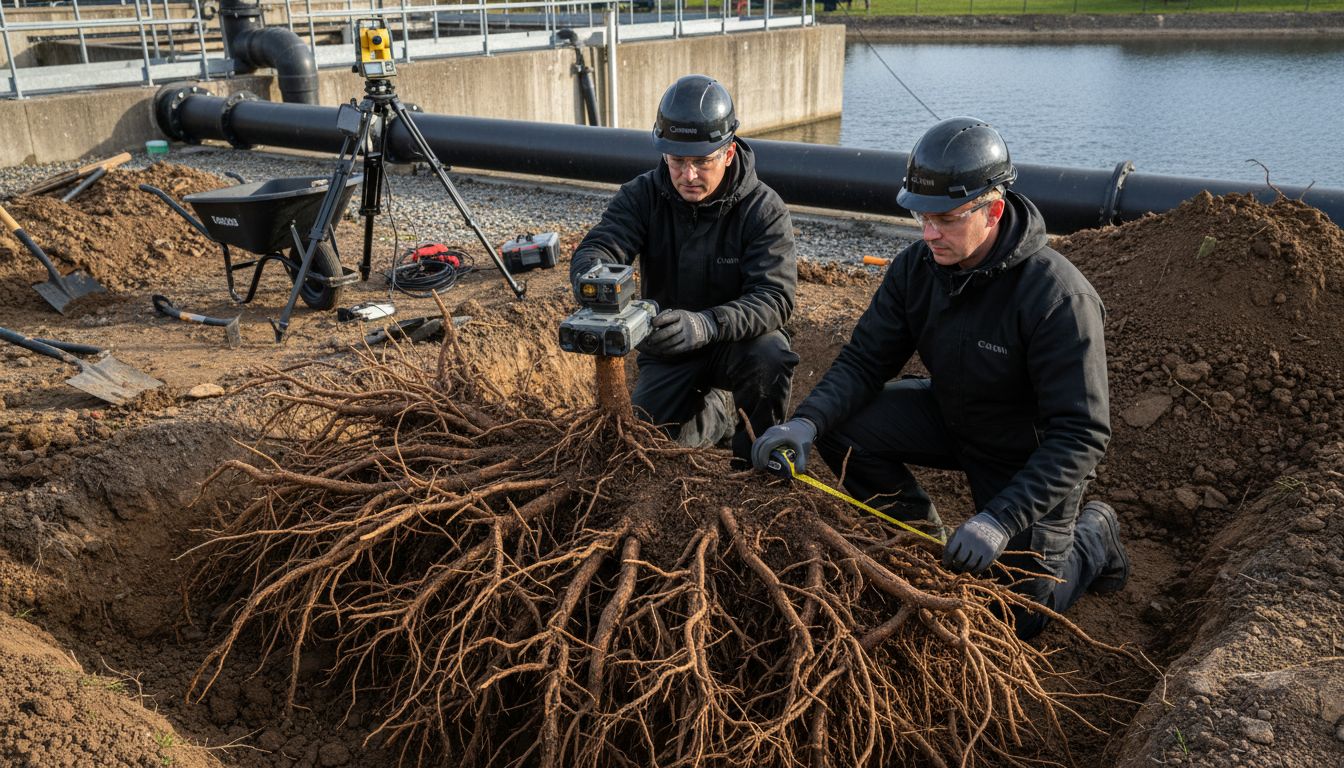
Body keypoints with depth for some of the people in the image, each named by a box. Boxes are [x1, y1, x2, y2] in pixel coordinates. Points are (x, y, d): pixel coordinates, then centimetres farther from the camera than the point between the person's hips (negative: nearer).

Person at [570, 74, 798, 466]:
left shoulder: (764, 209, -18)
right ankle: (719, 410, 20)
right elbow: (594, 250, -21)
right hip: (667, 350, 3)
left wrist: (706, 324, -49)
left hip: (735, 341, -2)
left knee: (770, 356, -35)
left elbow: (774, 297, -29)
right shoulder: (642, 195, -10)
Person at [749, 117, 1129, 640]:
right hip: (952, 416, 5)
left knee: (1019, 620, -1)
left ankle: (1093, 537, 29)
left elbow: (1079, 435, -33)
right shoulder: (917, 267, -16)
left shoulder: (1059, 297, -33)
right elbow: (864, 360, -12)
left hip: (1031, 453, -5)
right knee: (842, 427, -18)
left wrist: (1001, 520, -42)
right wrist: (807, 421, -31)